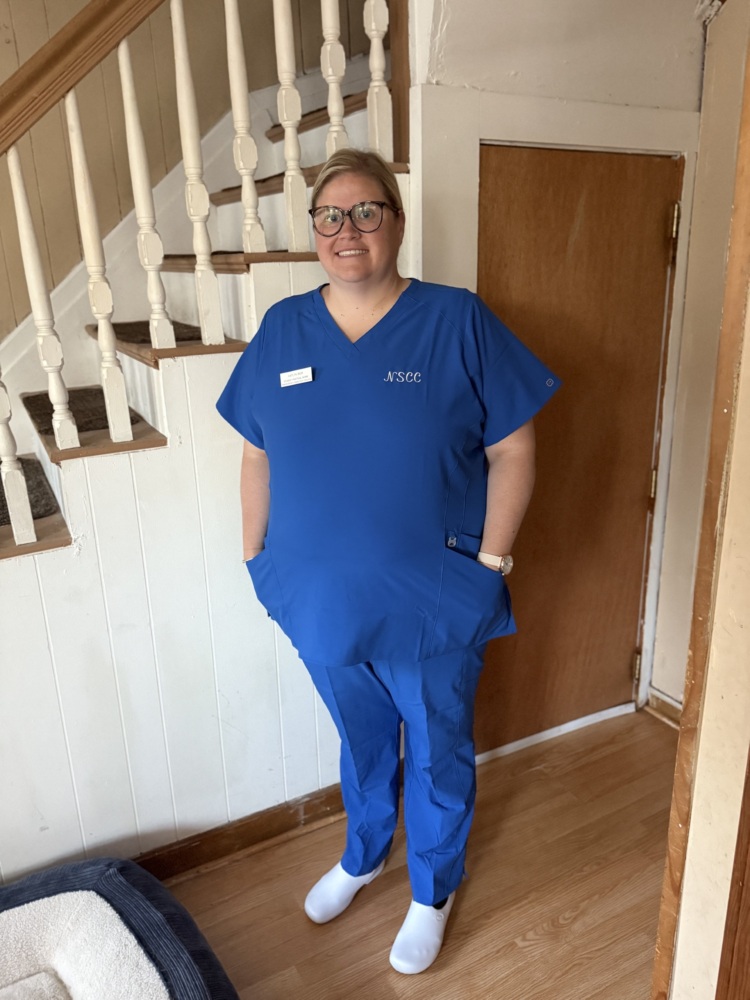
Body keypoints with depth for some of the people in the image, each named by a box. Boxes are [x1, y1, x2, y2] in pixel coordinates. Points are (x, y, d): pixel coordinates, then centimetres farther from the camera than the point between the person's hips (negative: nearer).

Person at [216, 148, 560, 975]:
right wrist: (258, 557, 6)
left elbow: (513, 449, -9)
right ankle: (362, 857, 55)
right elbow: (258, 456, 6)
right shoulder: (282, 330, -1)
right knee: (361, 743, 26)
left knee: (438, 756, 18)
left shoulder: (458, 323, -11)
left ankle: (433, 891, 46)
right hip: (323, 604, 3)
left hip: (435, 607, -2)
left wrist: (491, 560, -11)